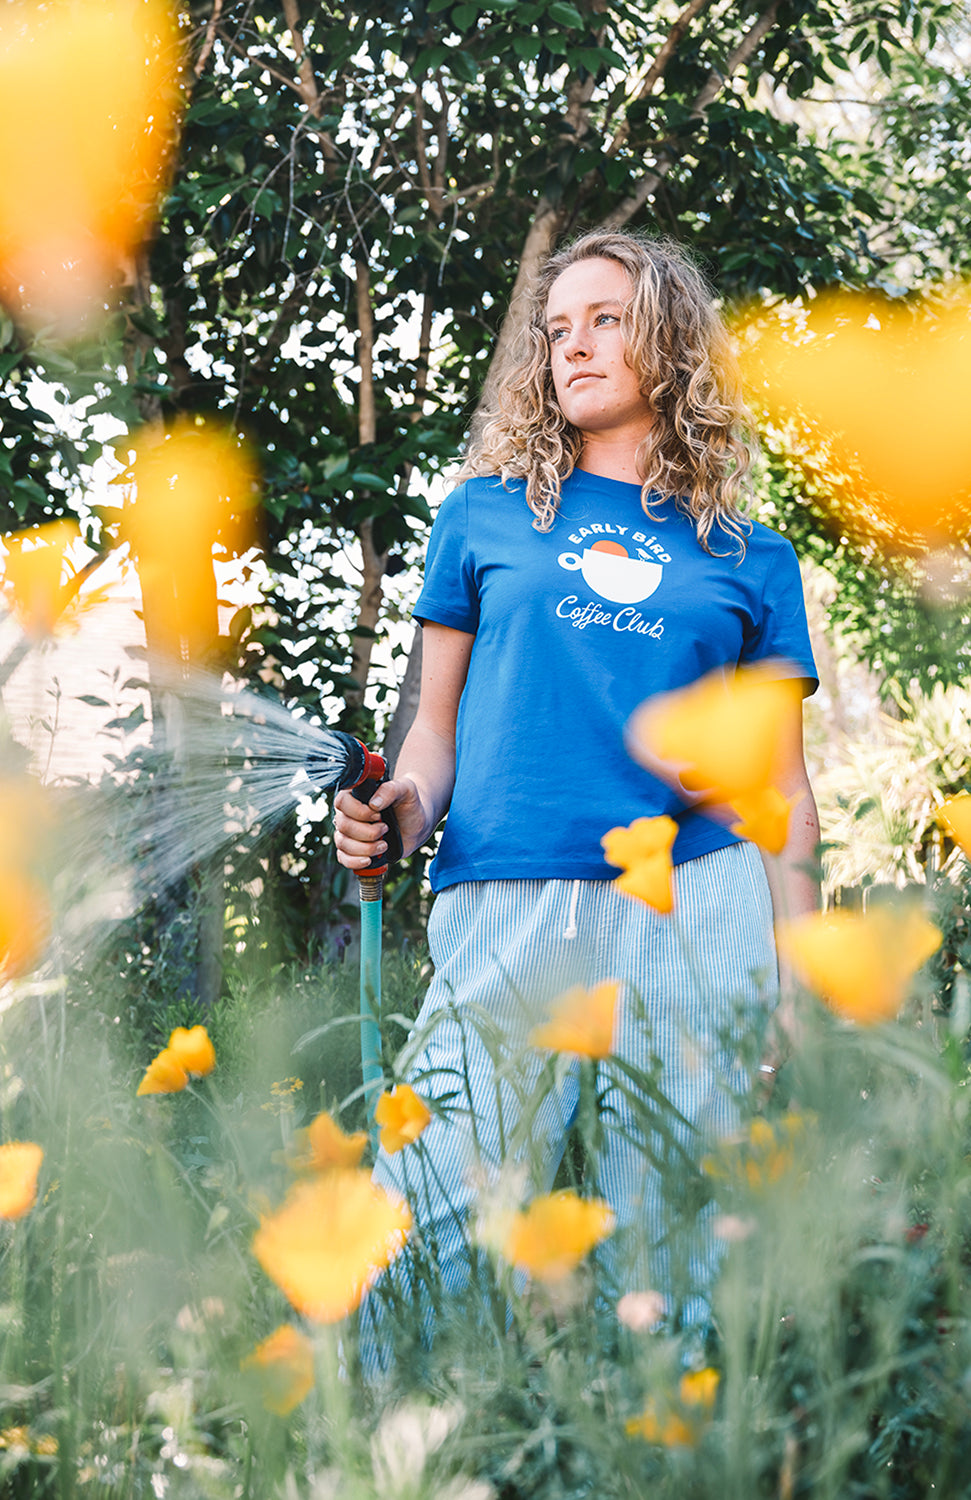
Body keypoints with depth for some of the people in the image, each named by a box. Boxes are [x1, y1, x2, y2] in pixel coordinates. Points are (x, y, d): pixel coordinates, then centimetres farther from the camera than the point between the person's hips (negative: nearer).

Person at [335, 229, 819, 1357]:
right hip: (505, 904, 0)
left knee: (674, 1249, 0)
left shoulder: (748, 560, 15)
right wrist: (404, 810, -6)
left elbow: (781, 789, 12)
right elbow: (438, 725, 16)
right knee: (443, 1235, -7)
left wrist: (802, 984, 3)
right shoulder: (486, 514, 16)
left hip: (694, 898, 0)